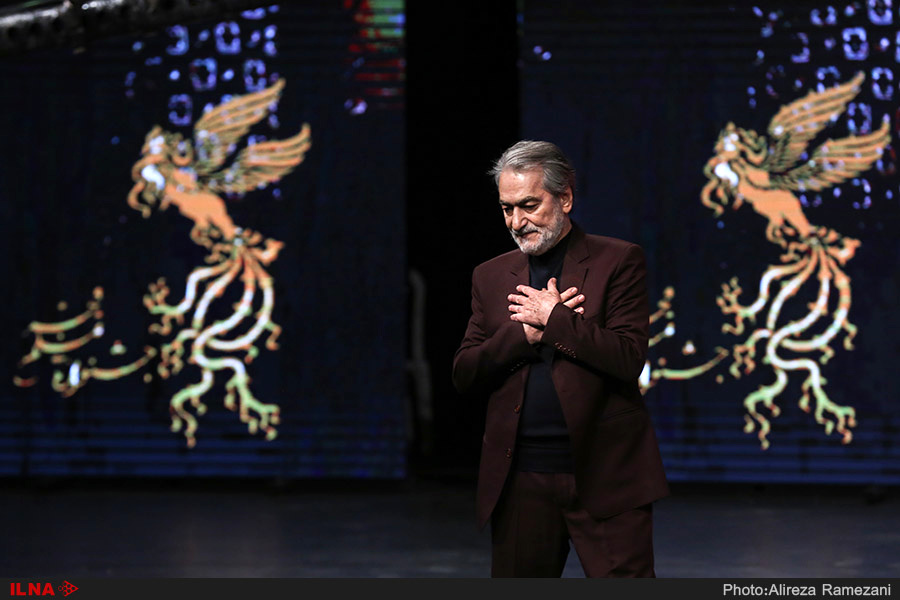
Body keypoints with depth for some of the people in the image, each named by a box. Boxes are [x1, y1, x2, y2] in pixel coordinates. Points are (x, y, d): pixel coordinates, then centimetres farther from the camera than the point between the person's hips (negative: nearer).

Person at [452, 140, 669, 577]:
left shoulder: (619, 261, 1)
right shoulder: (491, 276, 14)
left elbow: (629, 358, -10)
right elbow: (463, 376, 6)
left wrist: (552, 319, -9)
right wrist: (526, 332, -8)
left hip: (605, 476, -4)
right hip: (520, 481, 4)